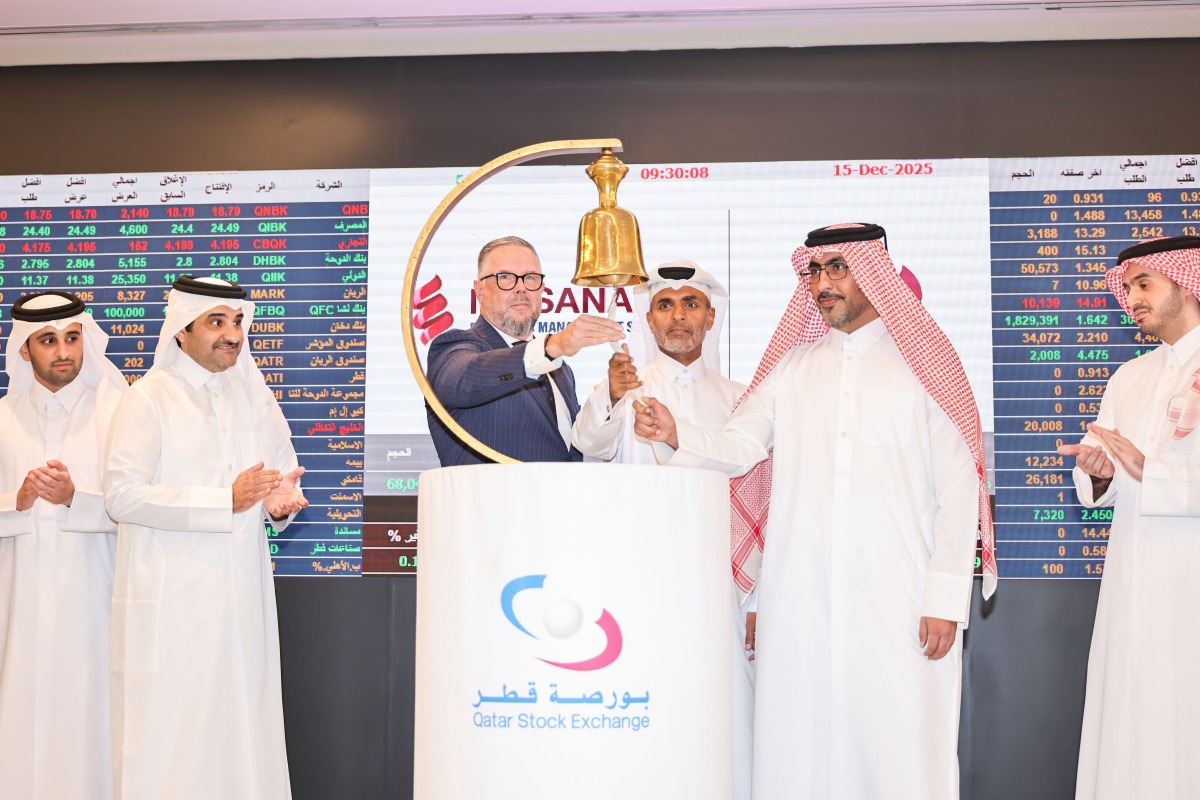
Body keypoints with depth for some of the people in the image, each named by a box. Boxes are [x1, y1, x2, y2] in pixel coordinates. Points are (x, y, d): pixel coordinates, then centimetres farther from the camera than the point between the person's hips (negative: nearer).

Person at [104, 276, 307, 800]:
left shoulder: (254, 394, 13)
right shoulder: (150, 398, -4)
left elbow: (283, 470, 20)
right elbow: (122, 496, -12)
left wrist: (282, 499, -5)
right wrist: (226, 501, -18)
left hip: (243, 593, 5)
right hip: (172, 598, -5)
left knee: (244, 728, 7)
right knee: (170, 734, -4)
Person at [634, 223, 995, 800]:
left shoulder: (922, 364, 6)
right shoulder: (791, 366, 16)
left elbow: (957, 488, 1)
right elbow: (738, 448, 7)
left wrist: (946, 600, -6)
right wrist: (678, 437, -14)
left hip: (898, 601, -3)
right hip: (800, 600, 3)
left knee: (899, 751, -3)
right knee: (800, 751, 5)